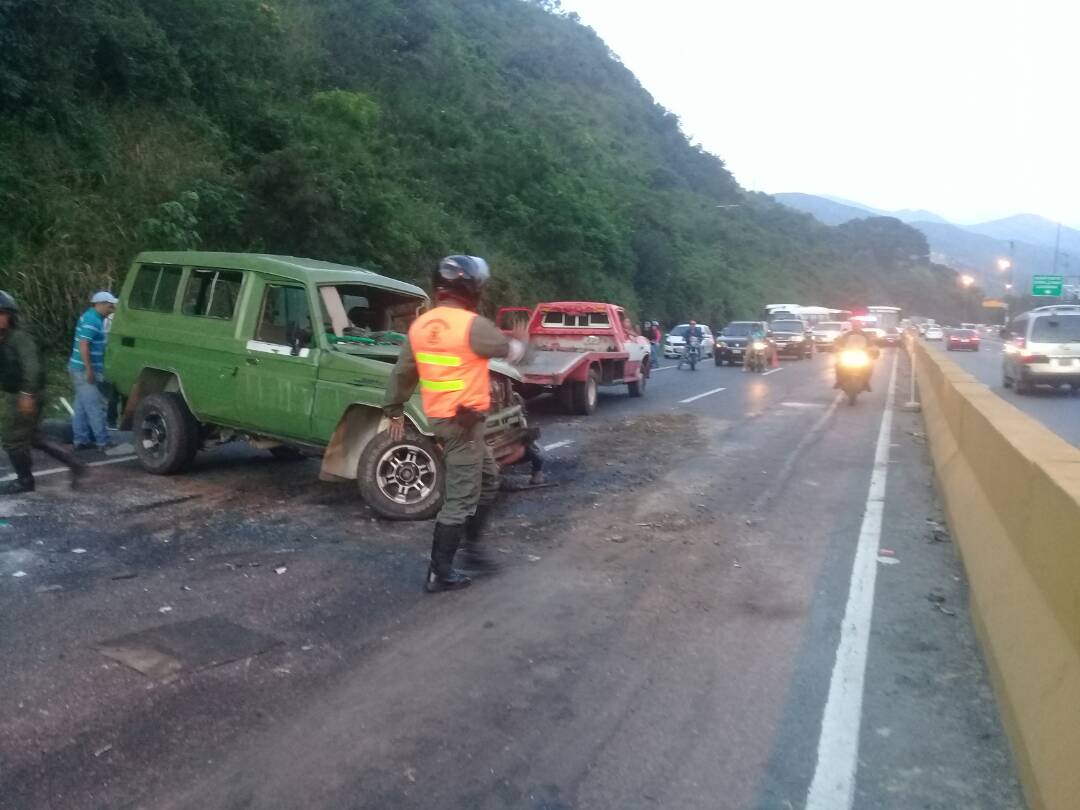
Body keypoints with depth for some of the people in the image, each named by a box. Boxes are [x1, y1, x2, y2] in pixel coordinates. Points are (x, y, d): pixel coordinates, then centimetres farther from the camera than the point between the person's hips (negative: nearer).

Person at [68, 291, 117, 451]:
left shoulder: (96, 319, 15)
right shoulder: (91, 320, -16)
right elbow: (83, 346, -22)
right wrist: (89, 369, -23)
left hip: (84, 370, 10)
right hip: (85, 370, -10)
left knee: (82, 407, 12)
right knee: (95, 407, -6)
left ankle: (81, 440, 17)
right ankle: (103, 441, -3)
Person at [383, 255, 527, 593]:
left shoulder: (420, 325, 6)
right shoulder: (472, 325, -17)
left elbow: (402, 372, 12)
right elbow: (510, 350, -1)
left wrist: (395, 411, 22)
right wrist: (520, 343, 22)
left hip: (439, 416, 9)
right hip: (462, 420, -9)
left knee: (487, 478, 23)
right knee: (460, 499, 0)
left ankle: (473, 547, 28)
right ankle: (439, 574, 7)